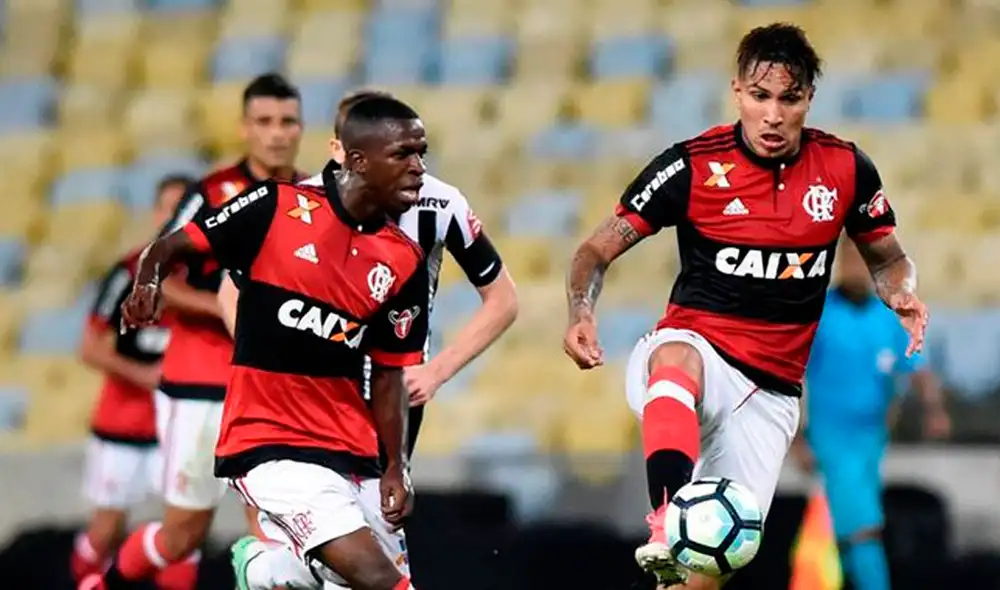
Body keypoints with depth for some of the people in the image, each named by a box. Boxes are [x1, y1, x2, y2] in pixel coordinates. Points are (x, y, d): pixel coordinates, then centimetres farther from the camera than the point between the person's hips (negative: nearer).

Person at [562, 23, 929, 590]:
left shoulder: (846, 168, 0)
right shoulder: (694, 165, -9)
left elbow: (887, 256, 15)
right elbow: (598, 251, -3)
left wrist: (902, 294, -8)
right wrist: (582, 311, -24)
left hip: (771, 392, 3)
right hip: (697, 348, -3)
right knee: (677, 355, -41)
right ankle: (669, 524, -57)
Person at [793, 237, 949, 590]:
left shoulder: (889, 319, 7)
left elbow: (918, 372, 1)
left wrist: (934, 410, -18)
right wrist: (796, 441, -12)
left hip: (873, 440, 6)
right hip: (833, 441, -6)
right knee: (864, 528, -18)